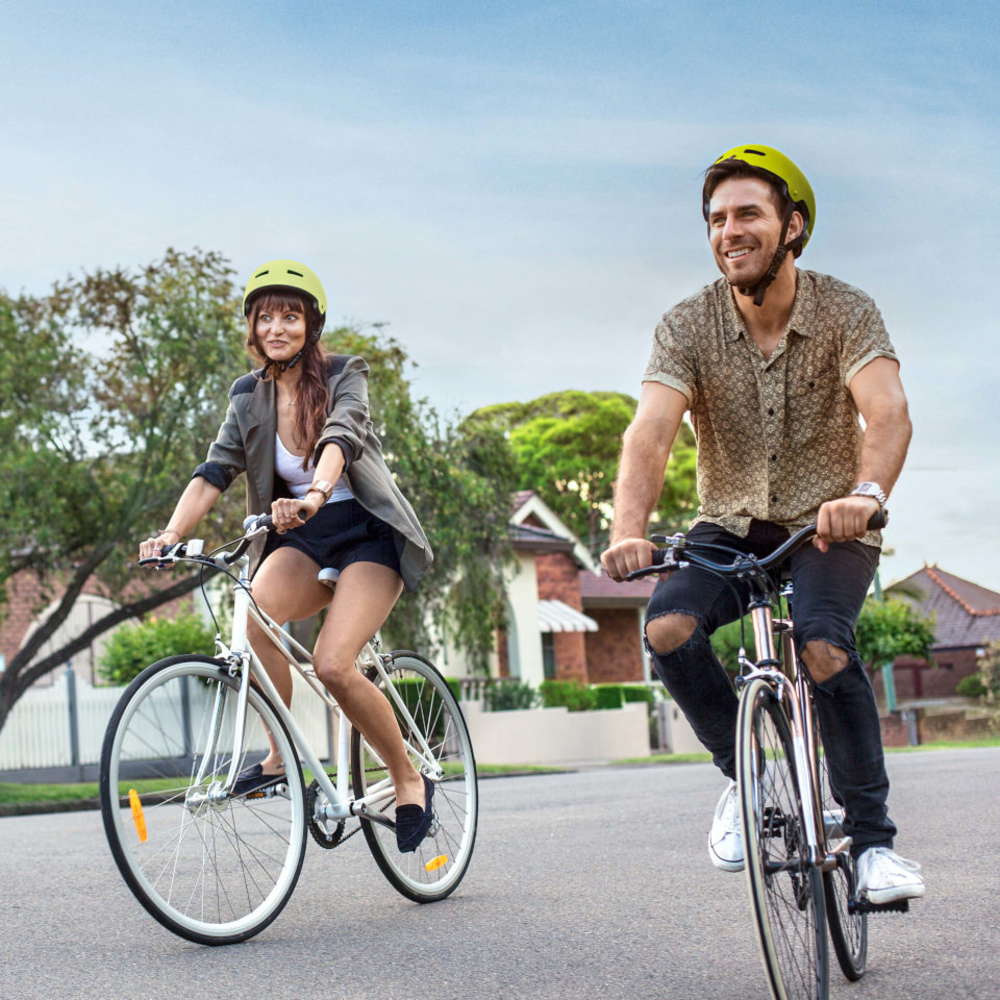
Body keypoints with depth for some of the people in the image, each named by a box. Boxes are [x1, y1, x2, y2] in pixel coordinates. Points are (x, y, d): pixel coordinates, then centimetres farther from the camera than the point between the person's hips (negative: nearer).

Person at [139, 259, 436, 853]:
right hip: (303, 537, 4)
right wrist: (172, 533, -23)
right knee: (257, 609, -30)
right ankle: (281, 757, -12)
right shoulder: (249, 396, 6)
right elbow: (216, 471, -5)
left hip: (367, 532, -4)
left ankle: (410, 780, 0)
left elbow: (339, 437, -27)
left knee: (332, 664, -23)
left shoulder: (345, 375, -6)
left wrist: (315, 495, -48)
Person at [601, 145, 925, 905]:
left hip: (828, 526, -2)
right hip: (731, 526, 2)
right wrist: (629, 529, -44)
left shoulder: (847, 313, -13)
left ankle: (874, 838, -12)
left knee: (824, 647, -30)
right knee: (668, 628, -26)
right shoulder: (688, 327, -10)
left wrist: (866, 493, -52)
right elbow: (650, 432, -24)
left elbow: (889, 414, -29)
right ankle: (743, 773, 0)